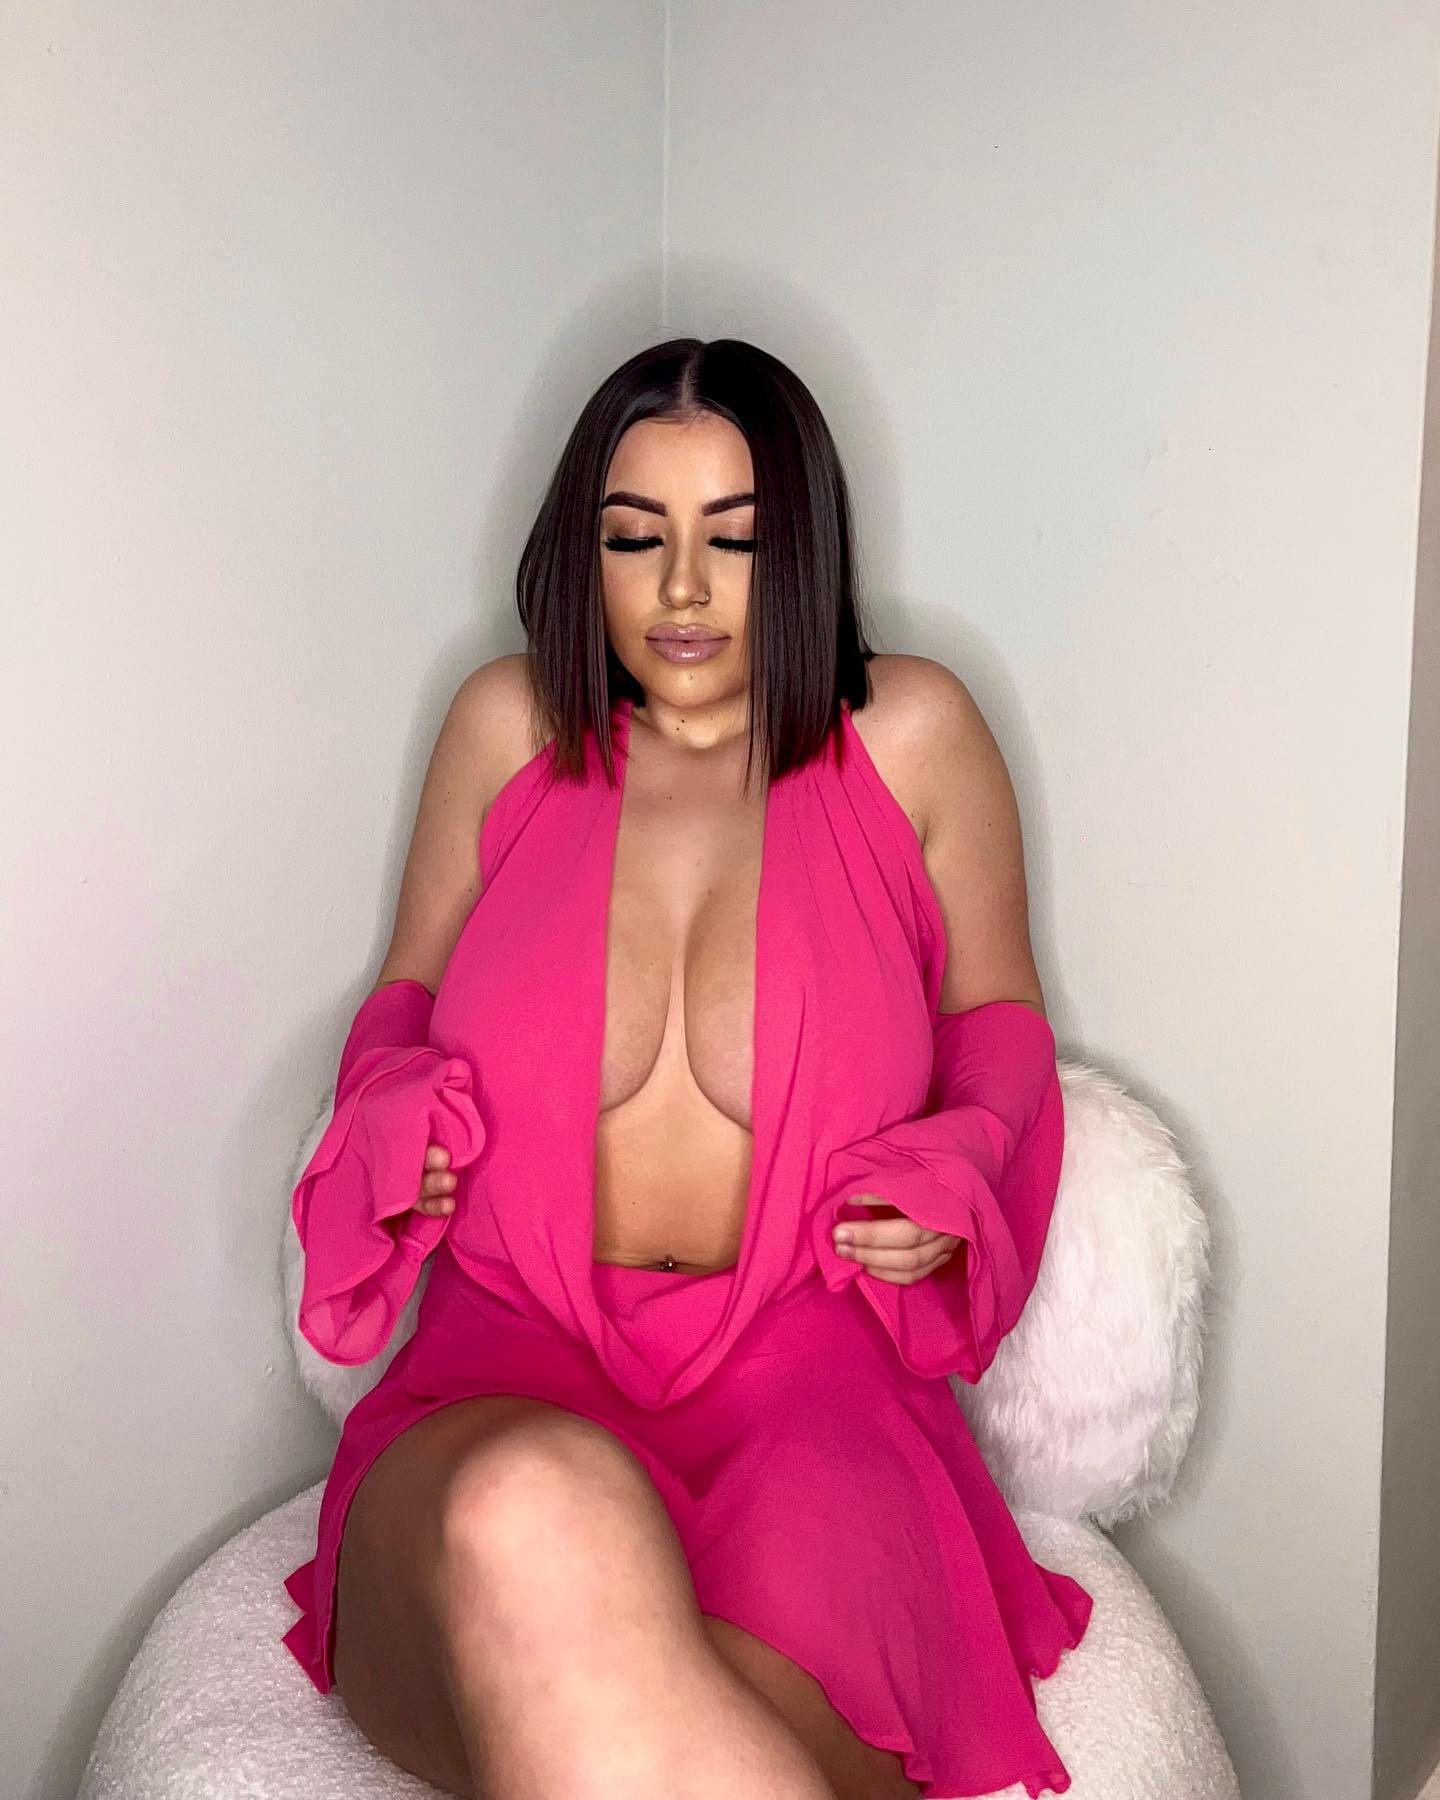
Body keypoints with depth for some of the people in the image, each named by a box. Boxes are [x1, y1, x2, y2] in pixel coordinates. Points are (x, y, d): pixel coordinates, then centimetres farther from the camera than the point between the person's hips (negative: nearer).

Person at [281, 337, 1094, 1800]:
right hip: (509, 1377, 2)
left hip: (806, 1371, -1)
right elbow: (409, 997, 23)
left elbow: (998, 1019, 19)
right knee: (537, 1518, -38)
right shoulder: (508, 723, 10)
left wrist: (958, 1172, -3)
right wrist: (400, 1118, 0)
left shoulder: (912, 733, 6)